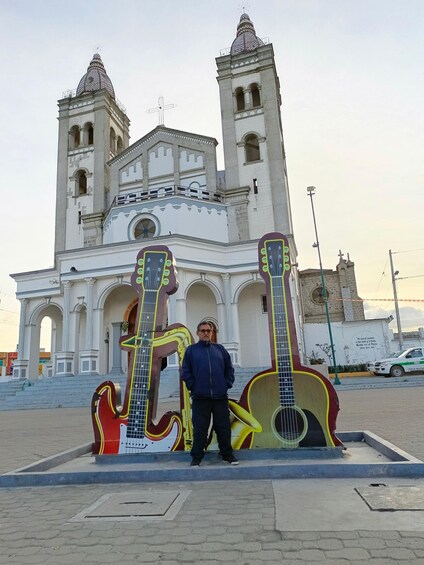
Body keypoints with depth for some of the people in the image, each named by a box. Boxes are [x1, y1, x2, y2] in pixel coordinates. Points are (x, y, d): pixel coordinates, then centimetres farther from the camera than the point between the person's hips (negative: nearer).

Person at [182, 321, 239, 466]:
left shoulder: (220, 349, 11)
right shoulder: (191, 350, 5)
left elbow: (229, 368, 12)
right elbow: (186, 372, 1)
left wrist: (227, 384, 2)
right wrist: (193, 387, -5)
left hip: (220, 396, 2)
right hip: (200, 397, -2)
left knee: (224, 427, 9)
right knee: (200, 429, 5)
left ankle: (227, 454, 23)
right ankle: (197, 457, 17)